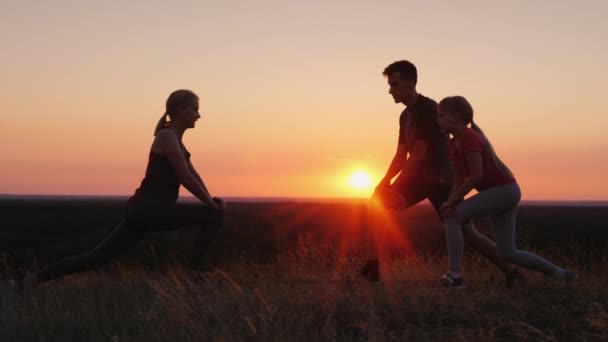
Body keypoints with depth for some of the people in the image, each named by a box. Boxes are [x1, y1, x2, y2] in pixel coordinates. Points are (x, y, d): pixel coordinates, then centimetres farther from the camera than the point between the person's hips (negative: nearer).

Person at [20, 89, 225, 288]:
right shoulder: (167, 136, -11)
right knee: (213, 216, -10)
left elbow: (192, 175, 20)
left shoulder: (174, 138, 19)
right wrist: (211, 203, -7)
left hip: (145, 209, 10)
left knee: (95, 259, 7)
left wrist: (211, 200, 7)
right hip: (149, 208, -10)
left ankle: (37, 277, 7)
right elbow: (185, 178, -16)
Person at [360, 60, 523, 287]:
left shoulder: (428, 109, -18)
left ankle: (510, 272, 6)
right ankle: (373, 265, -1)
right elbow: (401, 156, 10)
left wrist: (396, 186, -18)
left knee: (466, 233, -7)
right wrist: (385, 182, -4)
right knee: (378, 202, -2)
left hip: (441, 179, -8)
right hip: (420, 176, 8)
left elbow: (418, 155, -21)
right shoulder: (406, 115, 10)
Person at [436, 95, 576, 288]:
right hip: (499, 193, 10)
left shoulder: (469, 137, -17)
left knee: (453, 215, -18)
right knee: (507, 254, 10)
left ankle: (455, 274, -18)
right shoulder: (453, 144, 11)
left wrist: (452, 201, -18)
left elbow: (476, 175, -22)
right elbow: (459, 178, 7)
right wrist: (451, 201, -10)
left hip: (504, 189, -10)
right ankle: (560, 274, 21)